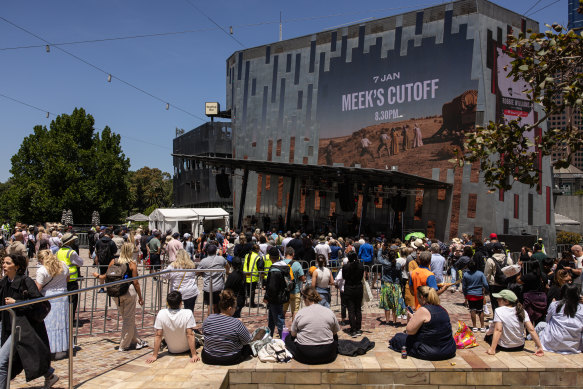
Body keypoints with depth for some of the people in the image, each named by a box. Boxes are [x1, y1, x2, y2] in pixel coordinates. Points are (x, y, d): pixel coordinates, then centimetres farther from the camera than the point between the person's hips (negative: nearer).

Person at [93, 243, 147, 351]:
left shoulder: (113, 261, 3)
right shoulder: (132, 264, -7)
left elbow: (106, 277, 8)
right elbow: (135, 282, -7)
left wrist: (97, 275, 30)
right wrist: (140, 297, 2)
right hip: (128, 291, -5)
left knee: (126, 318, 17)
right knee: (129, 319, 8)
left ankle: (135, 341, 29)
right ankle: (124, 345, 16)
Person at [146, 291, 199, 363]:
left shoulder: (161, 314, -21)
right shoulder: (188, 313, -26)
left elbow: (158, 336, -17)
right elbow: (190, 335, -26)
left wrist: (154, 356, -11)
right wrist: (194, 355, -21)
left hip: (171, 350, 2)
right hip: (186, 349, -2)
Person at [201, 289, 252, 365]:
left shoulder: (208, 319, -12)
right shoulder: (237, 323, -24)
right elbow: (247, 341, -11)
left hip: (208, 359, 1)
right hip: (230, 360, -1)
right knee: (248, 347, 24)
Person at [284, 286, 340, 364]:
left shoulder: (300, 313, -9)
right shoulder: (329, 312, -3)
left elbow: (293, 334, 2)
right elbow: (335, 332, 10)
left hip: (304, 356, -2)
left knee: (288, 338, 24)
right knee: (335, 337, 33)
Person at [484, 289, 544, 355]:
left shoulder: (499, 311, -18)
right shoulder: (522, 311, -5)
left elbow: (498, 330, -27)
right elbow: (531, 330, -10)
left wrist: (492, 349, -31)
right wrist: (539, 347, -6)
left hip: (504, 347, -4)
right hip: (520, 346, 5)